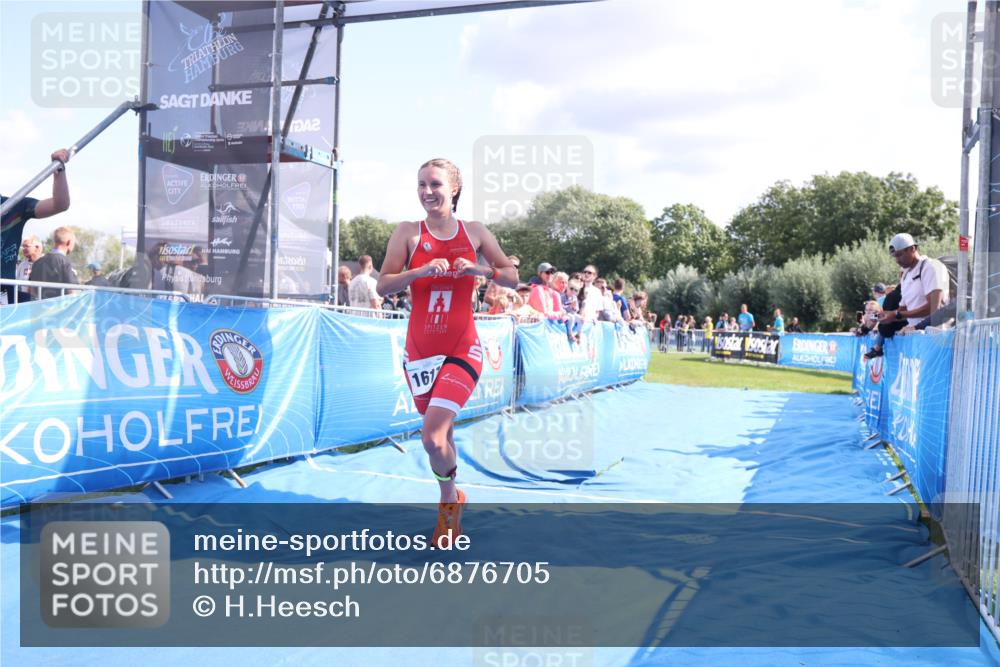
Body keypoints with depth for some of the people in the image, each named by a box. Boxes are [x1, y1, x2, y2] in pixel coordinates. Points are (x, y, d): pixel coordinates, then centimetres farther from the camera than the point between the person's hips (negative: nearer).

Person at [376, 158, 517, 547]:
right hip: (419, 350, 2)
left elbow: (512, 277, 6)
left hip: (462, 349, -2)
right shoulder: (408, 232, 0)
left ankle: (450, 498, 14)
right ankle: (450, 502, 38)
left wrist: (480, 270, -13)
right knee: (441, 433, 13)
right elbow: (383, 286, -7)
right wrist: (423, 271, -22)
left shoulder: (474, 232, 2)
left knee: (432, 437, -17)